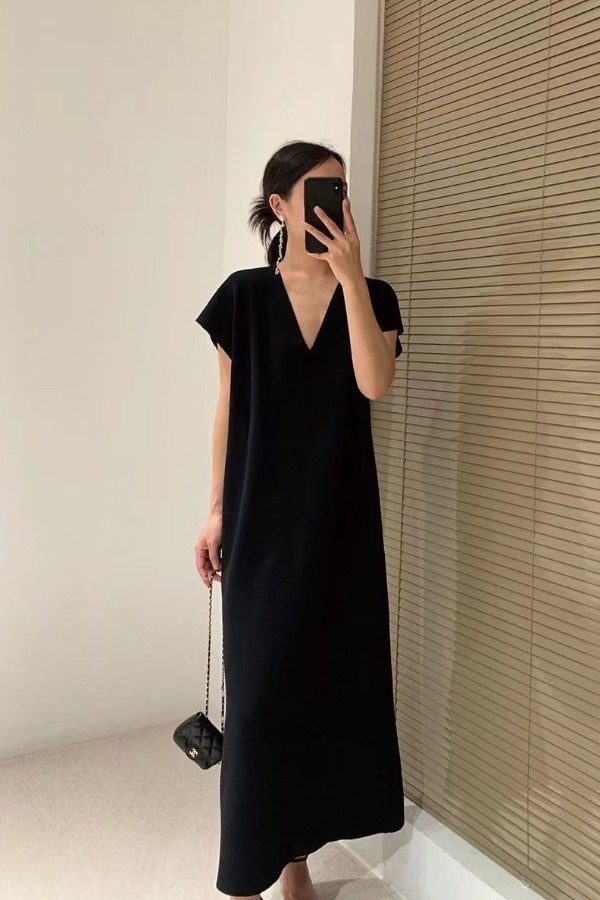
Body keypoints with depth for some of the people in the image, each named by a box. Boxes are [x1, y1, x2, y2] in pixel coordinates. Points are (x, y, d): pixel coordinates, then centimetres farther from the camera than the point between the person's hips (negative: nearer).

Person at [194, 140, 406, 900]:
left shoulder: (372, 295, 4)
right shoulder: (243, 296, 1)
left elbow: (374, 383, -15)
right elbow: (228, 409, 3)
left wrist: (348, 275, -17)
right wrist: (216, 511, 1)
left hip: (339, 517, 2)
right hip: (263, 517, -1)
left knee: (329, 678, 8)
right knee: (260, 686, 1)